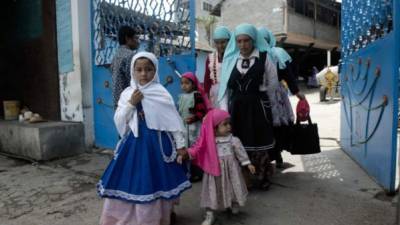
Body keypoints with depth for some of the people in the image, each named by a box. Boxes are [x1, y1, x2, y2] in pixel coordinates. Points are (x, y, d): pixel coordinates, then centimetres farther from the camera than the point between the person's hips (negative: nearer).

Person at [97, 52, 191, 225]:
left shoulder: (162, 94, -6)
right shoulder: (127, 94, 2)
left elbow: (174, 121, -4)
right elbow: (119, 122, 1)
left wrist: (180, 144, -4)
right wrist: (130, 104, -12)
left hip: (157, 143, -2)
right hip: (133, 143, 3)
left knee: (155, 182, 8)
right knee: (131, 181, 10)